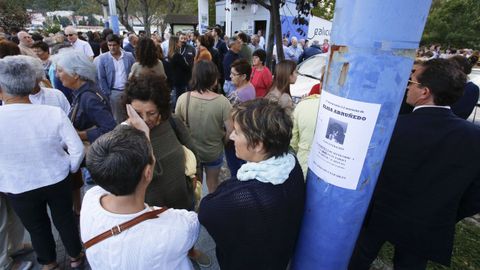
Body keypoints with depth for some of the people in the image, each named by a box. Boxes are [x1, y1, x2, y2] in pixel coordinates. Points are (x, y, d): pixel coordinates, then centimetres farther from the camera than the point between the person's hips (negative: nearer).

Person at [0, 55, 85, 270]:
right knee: (65, 219, 22)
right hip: (58, 181, 1)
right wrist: (70, 169, 3)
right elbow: (77, 149, -15)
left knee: (37, 227, 23)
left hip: (18, 189, 0)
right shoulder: (54, 113, -22)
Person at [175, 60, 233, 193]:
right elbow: (230, 131, -20)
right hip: (214, 152, -1)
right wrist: (221, 141, 1)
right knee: (213, 184, 28)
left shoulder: (183, 99, -21)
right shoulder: (222, 101, -26)